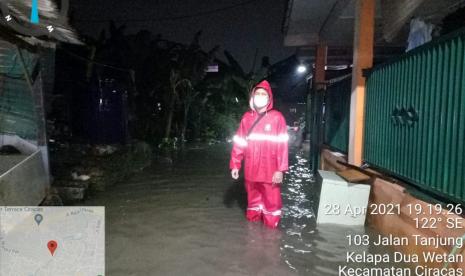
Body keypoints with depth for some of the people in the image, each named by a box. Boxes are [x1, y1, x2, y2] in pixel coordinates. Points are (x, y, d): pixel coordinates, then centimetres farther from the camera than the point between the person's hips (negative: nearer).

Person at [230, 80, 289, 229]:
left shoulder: (277, 117, -7)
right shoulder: (247, 117, 6)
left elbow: (282, 145, -10)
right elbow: (239, 143, 6)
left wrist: (280, 169, -14)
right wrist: (235, 165, 3)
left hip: (270, 170, -4)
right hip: (251, 169, 4)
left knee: (271, 201, 3)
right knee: (253, 199, 17)